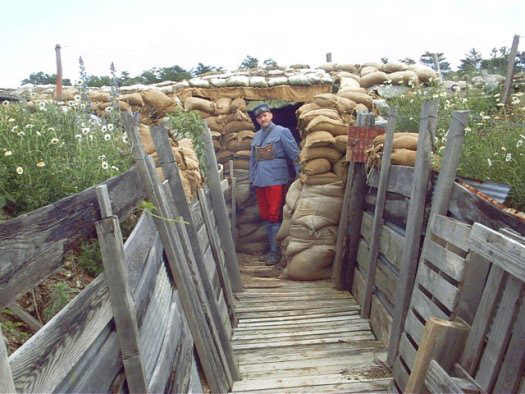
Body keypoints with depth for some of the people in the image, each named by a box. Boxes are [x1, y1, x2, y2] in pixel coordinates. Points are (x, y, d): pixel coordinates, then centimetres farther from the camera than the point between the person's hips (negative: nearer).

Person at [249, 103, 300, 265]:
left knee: (274, 216, -4)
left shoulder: (282, 132, -2)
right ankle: (273, 248, 22)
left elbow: (295, 154, -4)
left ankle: (276, 251, 6)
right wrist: (252, 180, 18)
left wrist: (300, 175, -7)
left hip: (276, 180, -6)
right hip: (260, 182, 6)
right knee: (265, 216, 10)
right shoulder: (256, 136, 15)